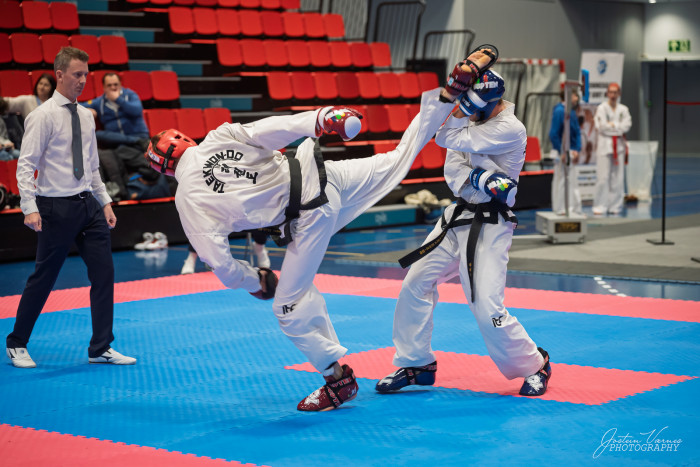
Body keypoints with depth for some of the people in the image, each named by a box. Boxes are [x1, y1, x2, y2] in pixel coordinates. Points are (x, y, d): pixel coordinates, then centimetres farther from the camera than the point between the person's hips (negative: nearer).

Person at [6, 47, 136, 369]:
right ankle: (17, 344, 21)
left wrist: (105, 202, 11)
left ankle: (101, 349, 12)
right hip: (56, 207, -6)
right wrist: (30, 208, -22)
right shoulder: (43, 116, -10)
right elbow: (26, 164, -13)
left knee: (104, 273, 3)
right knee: (43, 279, 3)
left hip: (88, 204, 7)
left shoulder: (85, 116, 11)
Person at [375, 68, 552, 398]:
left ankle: (535, 366, 10)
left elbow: (448, 138, -24)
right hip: (458, 218, 8)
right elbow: (453, 168, -5)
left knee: (487, 309, -13)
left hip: (488, 226, -8)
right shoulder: (473, 121, 6)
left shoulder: (510, 130, -20)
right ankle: (417, 364, 20)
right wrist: (477, 180, -24)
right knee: (415, 284, 6)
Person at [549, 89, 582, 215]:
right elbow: (553, 134, -19)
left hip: (570, 152, 8)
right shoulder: (559, 111, -16)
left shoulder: (572, 111, 9)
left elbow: (577, 132, 13)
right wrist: (561, 153, -17)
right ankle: (561, 209, 6)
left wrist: (576, 150, 0)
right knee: (560, 180, -1)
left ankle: (575, 209, 18)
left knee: (571, 181, 12)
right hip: (561, 152, -8)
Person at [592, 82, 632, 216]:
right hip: (604, 144, -4)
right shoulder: (601, 108, 0)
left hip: (619, 145, 4)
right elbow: (601, 126, -11)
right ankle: (600, 207, -4)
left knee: (618, 178, 3)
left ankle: (615, 206, 10)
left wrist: (611, 124, -8)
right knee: (603, 178, -8)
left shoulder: (623, 109, 10)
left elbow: (627, 125, -3)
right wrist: (618, 127, -6)